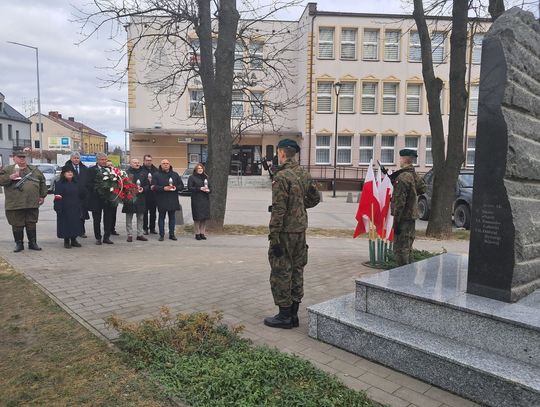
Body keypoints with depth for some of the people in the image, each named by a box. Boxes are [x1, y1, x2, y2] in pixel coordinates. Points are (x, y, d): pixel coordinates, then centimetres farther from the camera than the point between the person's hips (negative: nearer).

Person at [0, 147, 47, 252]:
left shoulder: (34, 169, 12)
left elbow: (42, 183, 17)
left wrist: (42, 195, 12)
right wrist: (10, 177, -19)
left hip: (32, 204, 2)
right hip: (15, 205, -1)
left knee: (31, 224, 7)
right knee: (17, 225, 5)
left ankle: (33, 243, 17)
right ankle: (19, 244, 17)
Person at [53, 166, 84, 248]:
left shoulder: (76, 183, 11)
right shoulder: (59, 184, -4)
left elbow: (81, 194, 16)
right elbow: (58, 197, -10)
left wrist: (81, 207, 10)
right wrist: (58, 209, -16)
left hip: (75, 208, 5)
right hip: (65, 210, -5)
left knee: (76, 224, 7)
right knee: (66, 224, -1)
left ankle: (74, 240, 18)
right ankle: (66, 241, 10)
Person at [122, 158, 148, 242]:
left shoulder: (143, 173, 9)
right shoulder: (127, 173, -4)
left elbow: (147, 185, 11)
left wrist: (143, 189, -8)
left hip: (141, 198, 4)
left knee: (140, 218, 9)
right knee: (129, 218, 2)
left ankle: (139, 234, 18)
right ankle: (129, 235, 9)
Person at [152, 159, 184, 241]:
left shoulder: (175, 175, 12)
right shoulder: (156, 175, 2)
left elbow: (181, 185, 10)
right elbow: (154, 187, -7)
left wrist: (176, 188, -11)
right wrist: (163, 188, -19)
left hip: (173, 200, 3)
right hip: (161, 200, -3)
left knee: (172, 217, 7)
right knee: (161, 217, 2)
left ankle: (172, 234, 16)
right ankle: (161, 235, 10)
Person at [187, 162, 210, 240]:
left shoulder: (205, 177, 16)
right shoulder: (192, 177, 0)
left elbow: (209, 186, 21)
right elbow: (189, 187, -8)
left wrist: (208, 190, -2)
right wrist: (200, 188, -17)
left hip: (205, 199, 5)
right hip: (196, 200, -5)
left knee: (204, 217, 4)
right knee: (197, 217, -4)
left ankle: (202, 233, 12)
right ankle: (197, 233, 6)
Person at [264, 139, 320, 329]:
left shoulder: (281, 176, -17)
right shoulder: (305, 174, 7)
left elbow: (278, 210, -20)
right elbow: (315, 198, 16)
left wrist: (274, 237, -17)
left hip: (285, 232, -8)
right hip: (301, 230, 8)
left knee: (281, 274, 3)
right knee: (296, 271, 14)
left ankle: (285, 316, 11)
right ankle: (293, 314, 23)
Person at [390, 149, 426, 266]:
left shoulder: (402, 177, -18)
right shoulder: (414, 175, 9)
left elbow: (400, 201, -20)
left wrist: (396, 221, -18)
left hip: (403, 217, -9)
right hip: (412, 216, 9)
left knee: (400, 249, -3)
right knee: (407, 248, 18)